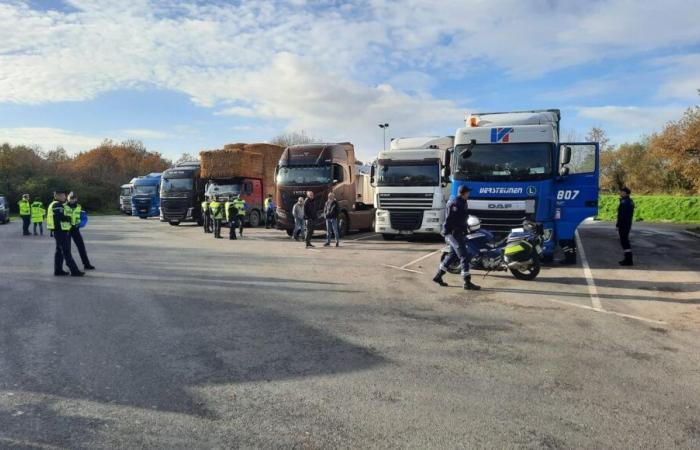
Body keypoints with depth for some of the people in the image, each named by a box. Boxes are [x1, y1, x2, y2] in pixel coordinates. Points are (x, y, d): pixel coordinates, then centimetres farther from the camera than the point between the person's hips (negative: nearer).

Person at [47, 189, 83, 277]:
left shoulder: (60, 205, 17)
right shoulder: (57, 205, -14)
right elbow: (61, 217, -25)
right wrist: (69, 218, -9)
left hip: (61, 231, 11)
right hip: (61, 231, -11)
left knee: (59, 251, 14)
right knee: (66, 252, -8)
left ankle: (58, 270, 20)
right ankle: (74, 271, -7)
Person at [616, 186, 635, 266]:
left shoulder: (624, 202, -18)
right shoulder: (630, 201, 14)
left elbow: (622, 215, -22)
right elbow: (630, 214, 18)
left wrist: (618, 225, -18)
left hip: (623, 225, -10)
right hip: (628, 225, 10)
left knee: (624, 242, -6)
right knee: (625, 241, 16)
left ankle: (629, 260, -5)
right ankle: (627, 259, 22)